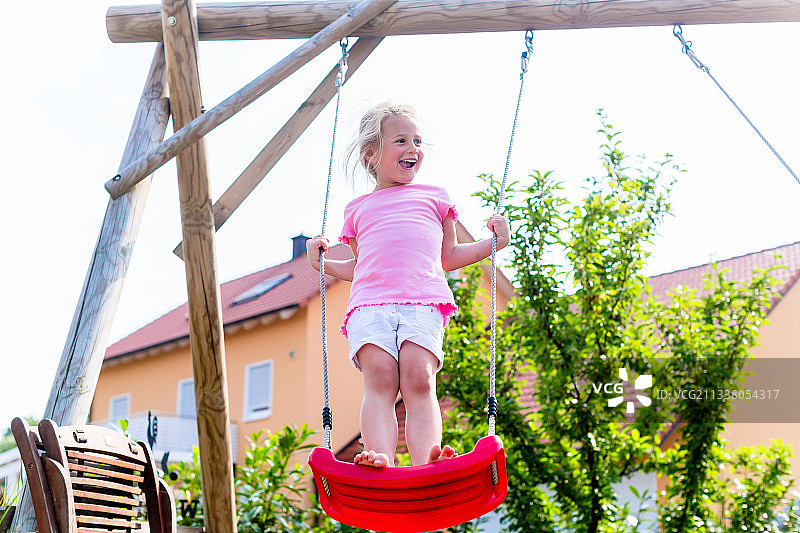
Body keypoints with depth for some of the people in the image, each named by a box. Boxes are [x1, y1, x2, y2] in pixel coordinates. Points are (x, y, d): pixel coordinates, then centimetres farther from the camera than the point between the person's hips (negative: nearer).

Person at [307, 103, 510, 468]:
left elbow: (448, 257, 30)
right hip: (369, 302, 1)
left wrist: (491, 244, 19)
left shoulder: (434, 196, 30)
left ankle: (425, 464, -38)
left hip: (423, 301, -1)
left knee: (419, 378, -24)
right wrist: (324, 263, 21)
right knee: (379, 377, -24)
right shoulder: (357, 209, 30)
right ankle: (379, 458, -39)